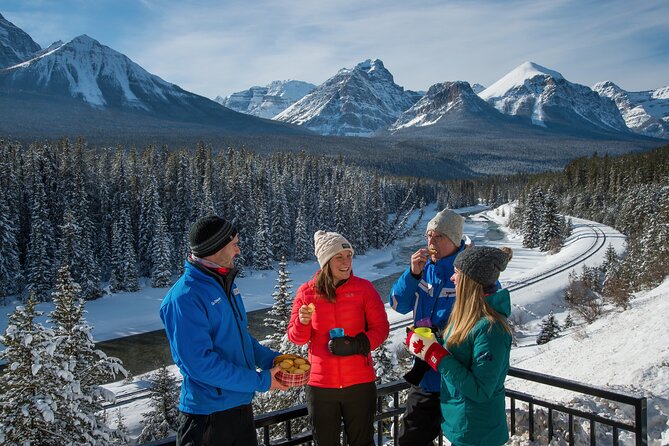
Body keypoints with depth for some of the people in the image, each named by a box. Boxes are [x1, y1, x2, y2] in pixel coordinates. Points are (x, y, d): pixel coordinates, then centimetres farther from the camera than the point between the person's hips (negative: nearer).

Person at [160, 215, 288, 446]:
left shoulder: (225, 283, 6)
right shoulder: (185, 297, -22)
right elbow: (200, 363, -25)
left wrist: (272, 359, 2)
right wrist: (261, 381, -21)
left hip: (241, 402, 8)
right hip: (208, 411, -8)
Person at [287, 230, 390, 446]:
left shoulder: (364, 288, -3)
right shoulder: (307, 292, -1)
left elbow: (381, 327, -3)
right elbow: (295, 337, 4)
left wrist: (357, 345, -20)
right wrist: (302, 322, -18)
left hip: (359, 383, -1)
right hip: (320, 385, 1)